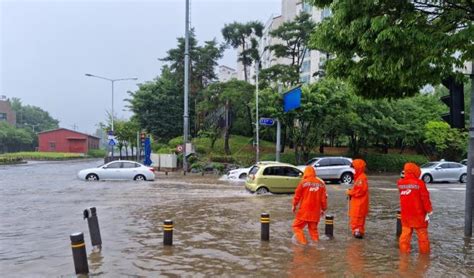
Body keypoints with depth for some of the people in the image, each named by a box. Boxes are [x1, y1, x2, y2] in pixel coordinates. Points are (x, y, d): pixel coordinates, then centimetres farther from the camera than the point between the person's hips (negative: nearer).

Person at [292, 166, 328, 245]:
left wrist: (294, 206, 11)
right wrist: (323, 209, 19)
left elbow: (297, 195, -3)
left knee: (297, 226, 7)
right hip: (316, 211, 4)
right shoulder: (321, 183, 3)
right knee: (313, 228, 17)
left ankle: (302, 241, -4)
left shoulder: (303, 182, -8)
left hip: (304, 210, -4)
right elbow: (324, 198, 7)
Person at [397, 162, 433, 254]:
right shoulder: (419, 183, -13)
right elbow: (425, 198, -10)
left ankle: (404, 250, 10)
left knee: (405, 232, 9)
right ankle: (424, 251, 16)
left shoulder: (400, 183, 0)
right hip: (418, 214, -4)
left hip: (405, 214, 4)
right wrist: (429, 211, -3)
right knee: (422, 233, 9)